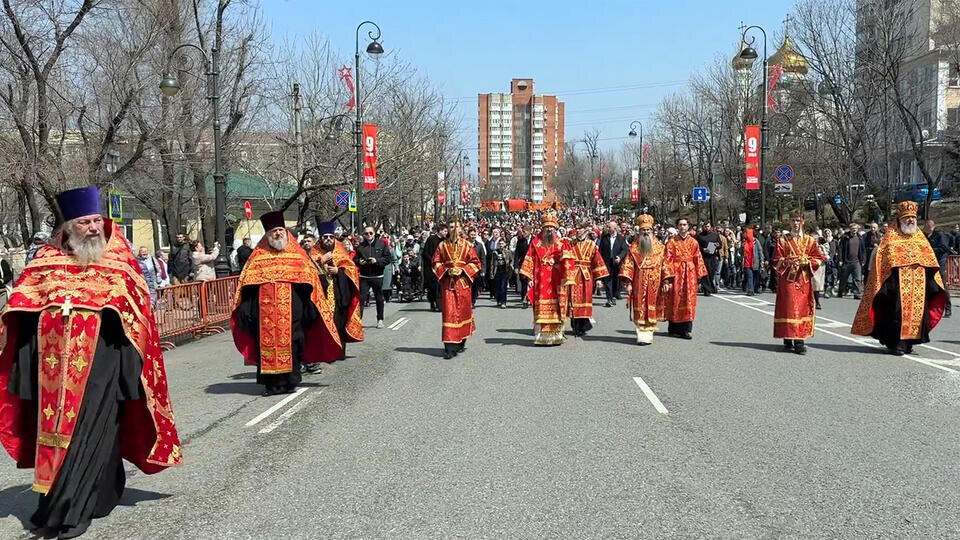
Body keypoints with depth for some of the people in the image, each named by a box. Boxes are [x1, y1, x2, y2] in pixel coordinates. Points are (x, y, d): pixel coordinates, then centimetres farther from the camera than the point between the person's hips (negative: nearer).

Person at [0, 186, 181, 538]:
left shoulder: (118, 262, 3)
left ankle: (67, 510, 6)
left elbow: (137, 313, 1)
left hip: (100, 363, -3)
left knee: (86, 436, -3)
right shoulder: (47, 259, 10)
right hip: (53, 366, 3)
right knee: (53, 429, 9)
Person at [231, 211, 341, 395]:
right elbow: (247, 286, 10)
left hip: (292, 311, -1)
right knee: (267, 343, -1)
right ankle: (271, 382, 5)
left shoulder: (297, 256, 10)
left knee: (291, 343, -2)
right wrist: (247, 311, 1)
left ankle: (290, 380, 8)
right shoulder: (258, 257, 13)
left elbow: (308, 283, 7)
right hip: (265, 314, 1)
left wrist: (309, 308, 0)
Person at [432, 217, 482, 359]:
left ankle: (461, 342, 26)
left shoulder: (467, 245, 4)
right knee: (449, 313, -7)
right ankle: (450, 348, -9)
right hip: (447, 283, -1)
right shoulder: (442, 245, 5)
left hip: (463, 282, 1)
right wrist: (446, 271, -9)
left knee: (463, 311, 8)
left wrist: (462, 270, -11)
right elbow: (436, 263, 7)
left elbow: (475, 262, 2)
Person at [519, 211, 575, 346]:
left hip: (556, 281, 1)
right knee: (541, 308, -3)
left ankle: (556, 334, 7)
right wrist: (529, 277, -3)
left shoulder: (561, 243, 7)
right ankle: (541, 335, 0)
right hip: (541, 280, 0)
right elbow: (529, 260, 4)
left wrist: (566, 279, -8)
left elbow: (566, 262, 2)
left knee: (556, 308, 0)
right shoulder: (536, 243, 7)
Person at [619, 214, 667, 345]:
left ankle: (648, 334, 11)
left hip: (654, 284, 1)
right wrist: (627, 282, -9)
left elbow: (664, 265, 7)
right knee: (639, 310, -4)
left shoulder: (659, 247, 7)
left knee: (651, 309, 3)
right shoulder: (634, 247, 4)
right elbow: (628, 265, 0)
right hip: (638, 284, -1)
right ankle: (641, 336, -4)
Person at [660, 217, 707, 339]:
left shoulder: (693, 242, 8)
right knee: (675, 301, 1)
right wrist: (667, 277, -12)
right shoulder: (672, 242, 1)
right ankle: (674, 328, 11)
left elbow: (698, 260, 9)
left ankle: (685, 329, 2)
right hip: (675, 274, -2)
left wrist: (699, 276, 2)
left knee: (688, 301, 0)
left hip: (690, 275, 2)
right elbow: (667, 260, -3)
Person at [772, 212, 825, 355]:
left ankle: (799, 340, 1)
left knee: (803, 308, -1)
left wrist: (807, 262, -10)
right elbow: (776, 261, 2)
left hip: (804, 280, 2)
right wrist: (789, 262, -14)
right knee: (788, 308, -6)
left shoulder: (810, 240, 9)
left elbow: (819, 258, 7)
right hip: (787, 279, -2)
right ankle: (788, 339, -1)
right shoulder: (783, 240, 4)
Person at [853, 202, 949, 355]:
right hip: (897, 283, -5)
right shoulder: (891, 236, 5)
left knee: (915, 310, 4)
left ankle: (908, 342, 14)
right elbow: (881, 257, -3)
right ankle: (896, 343, -7)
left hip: (918, 284, 5)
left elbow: (930, 260, 18)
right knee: (897, 312, -12)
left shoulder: (920, 237, 19)